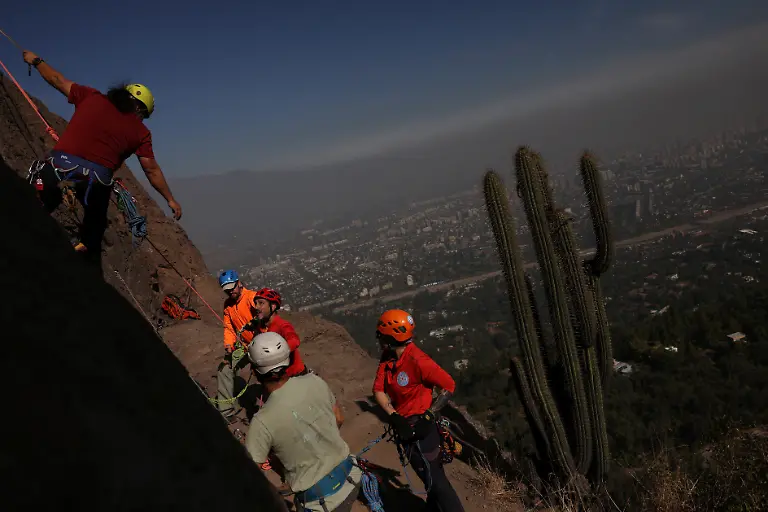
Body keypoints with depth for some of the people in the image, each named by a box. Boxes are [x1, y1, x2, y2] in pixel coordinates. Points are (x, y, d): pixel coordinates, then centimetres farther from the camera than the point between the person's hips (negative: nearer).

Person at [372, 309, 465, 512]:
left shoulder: (417, 360, -26)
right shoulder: (387, 358, -2)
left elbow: (449, 386, -22)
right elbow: (378, 390, -7)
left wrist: (428, 415, -22)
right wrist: (393, 416, -21)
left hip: (419, 427, -8)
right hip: (405, 425, 8)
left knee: (434, 479, 2)